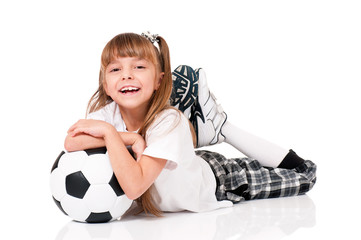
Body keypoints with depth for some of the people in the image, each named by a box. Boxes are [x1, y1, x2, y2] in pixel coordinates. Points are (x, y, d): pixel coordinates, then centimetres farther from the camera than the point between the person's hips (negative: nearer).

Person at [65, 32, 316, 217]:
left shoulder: (168, 123, -38)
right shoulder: (108, 111, -24)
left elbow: (133, 186, -48)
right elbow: (71, 143, -38)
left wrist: (109, 133, -48)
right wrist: (130, 137, -42)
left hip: (211, 187, -4)